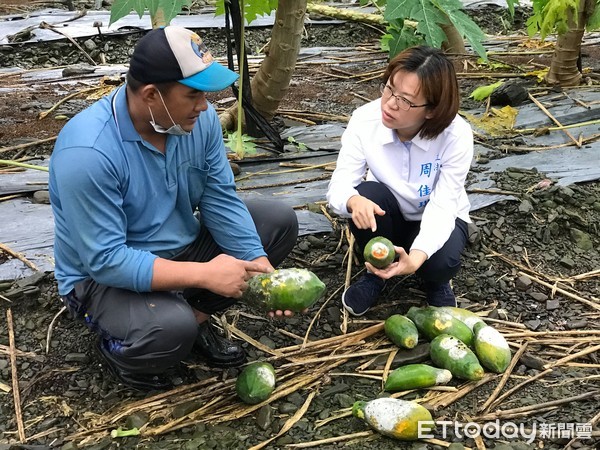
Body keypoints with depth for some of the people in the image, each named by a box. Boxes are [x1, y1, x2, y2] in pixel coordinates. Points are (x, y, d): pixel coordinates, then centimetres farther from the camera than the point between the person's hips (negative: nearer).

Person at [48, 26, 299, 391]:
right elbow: (106, 259, -31)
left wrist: (259, 266, -21)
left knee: (281, 221, -1)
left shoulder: (199, 118, -12)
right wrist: (203, 274, -34)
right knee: (171, 330, -37)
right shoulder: (87, 152, -32)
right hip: (104, 276, -6)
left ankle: (196, 314, 6)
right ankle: (116, 346, 1)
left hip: (182, 246, 7)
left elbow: (221, 200, -9)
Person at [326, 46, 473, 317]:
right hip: (386, 219, 2)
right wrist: (354, 201, -53)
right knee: (368, 195, -32)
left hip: (435, 220, -1)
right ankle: (374, 274, -5)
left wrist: (414, 259, -50)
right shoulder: (365, 120, -25)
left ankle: (436, 282, 6)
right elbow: (339, 185, -26)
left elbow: (442, 207, -31)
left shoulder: (456, 136, -29)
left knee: (442, 262, -34)